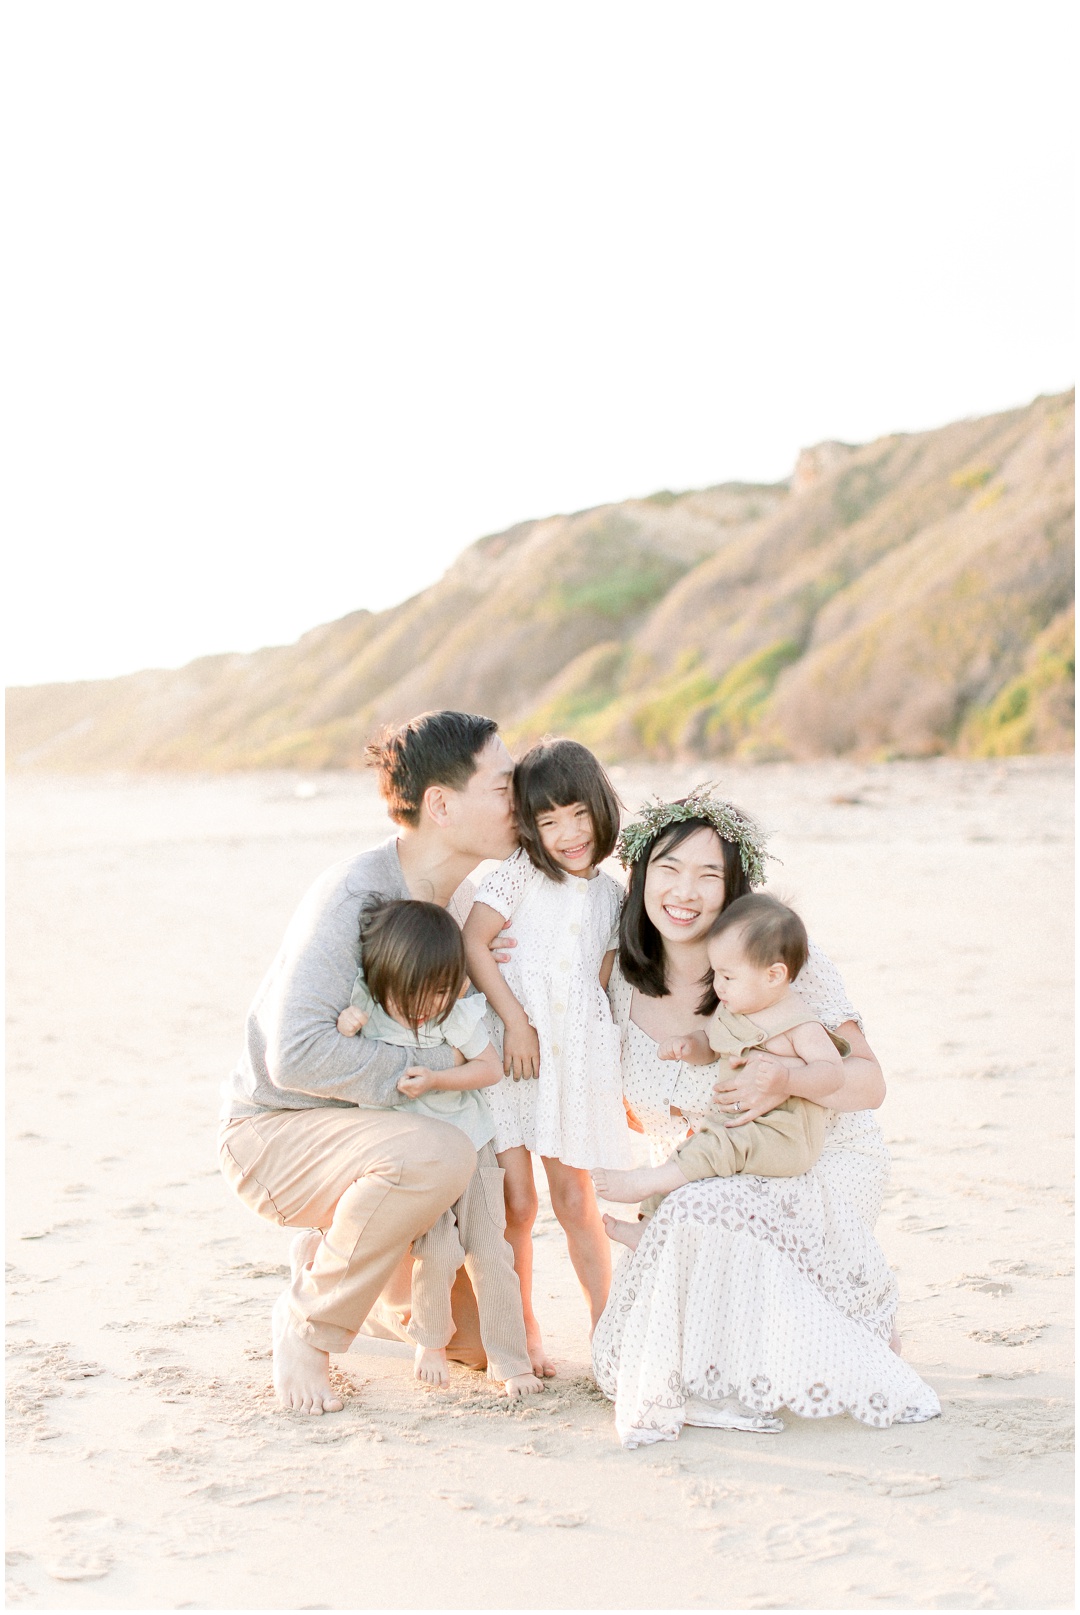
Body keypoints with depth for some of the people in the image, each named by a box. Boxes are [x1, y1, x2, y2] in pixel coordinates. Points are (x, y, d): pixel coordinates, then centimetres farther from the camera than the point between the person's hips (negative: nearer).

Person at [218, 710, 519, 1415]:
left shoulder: (462, 893, 1)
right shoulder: (352, 896, -25)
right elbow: (297, 1054, -34)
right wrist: (438, 1065, -28)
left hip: (366, 1120, 9)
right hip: (275, 1131, -9)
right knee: (437, 1155, -33)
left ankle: (333, 1244, 19)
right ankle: (310, 1326, -11)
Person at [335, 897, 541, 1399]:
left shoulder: (456, 1013, -17)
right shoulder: (364, 1003, -15)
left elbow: (491, 1067, -9)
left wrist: (436, 1081, -23)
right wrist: (344, 1030, -24)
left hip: (469, 1145, 0)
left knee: (490, 1252, -2)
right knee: (438, 1252, -13)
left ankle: (508, 1360, 12)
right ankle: (429, 1343, 14)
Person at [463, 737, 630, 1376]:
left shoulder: (611, 896, 10)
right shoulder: (519, 874, -1)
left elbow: (603, 982, 13)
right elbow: (474, 944, -8)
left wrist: (621, 1076, 7)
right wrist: (515, 1020, -13)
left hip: (576, 1058, 3)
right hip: (512, 1049, -3)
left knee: (575, 1199, 7)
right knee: (515, 1201, -2)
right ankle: (522, 1331, 11)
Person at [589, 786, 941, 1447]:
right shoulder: (626, 982, -3)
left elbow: (870, 1084, -16)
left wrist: (788, 1080, -34)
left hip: (818, 1171, -4)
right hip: (698, 1187, 4)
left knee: (705, 1216, -36)